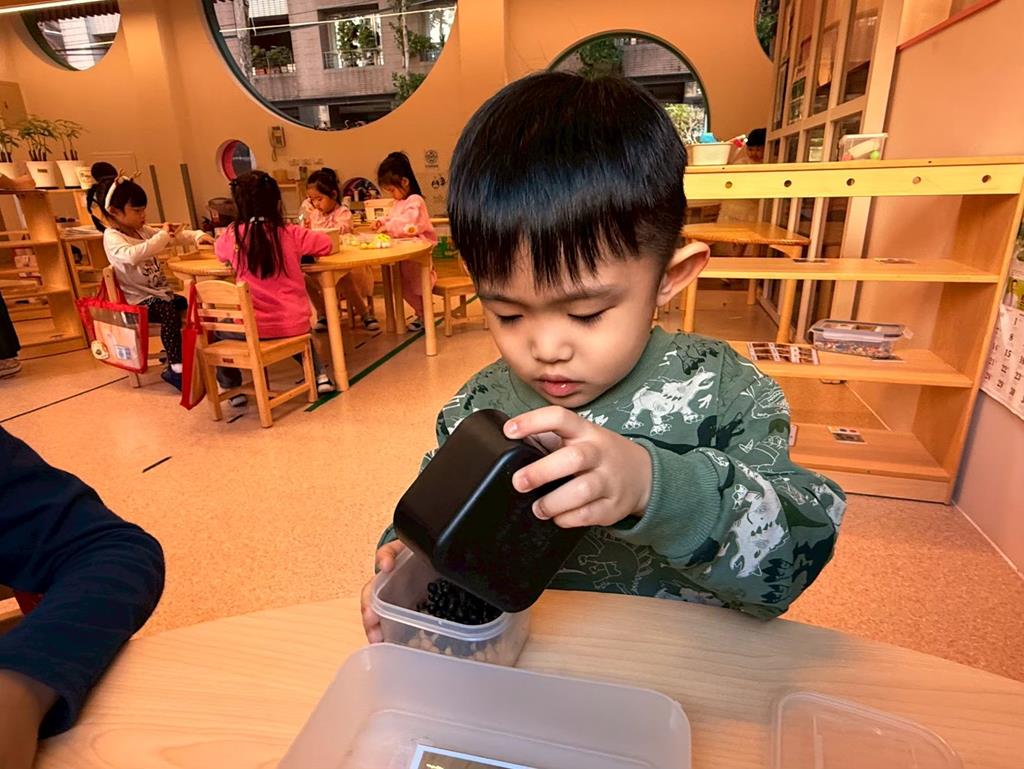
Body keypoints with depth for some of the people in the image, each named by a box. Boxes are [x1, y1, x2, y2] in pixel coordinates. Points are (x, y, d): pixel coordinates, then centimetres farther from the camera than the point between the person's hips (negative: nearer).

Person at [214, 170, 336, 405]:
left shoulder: (232, 236, -4)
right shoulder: (290, 233, -7)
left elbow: (219, 253, 18)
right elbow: (326, 244, 7)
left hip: (252, 326, 0)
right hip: (294, 323, 1)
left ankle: (232, 388, 29)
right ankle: (320, 375, 21)